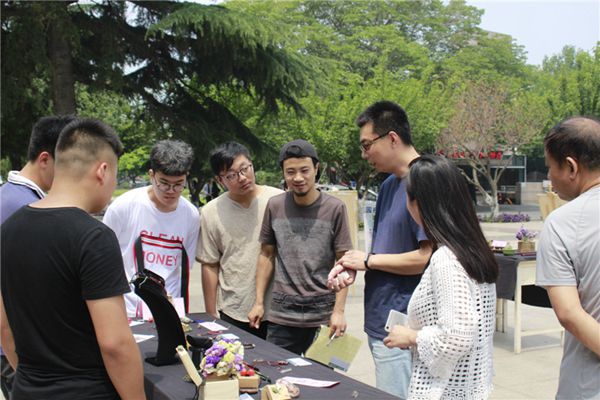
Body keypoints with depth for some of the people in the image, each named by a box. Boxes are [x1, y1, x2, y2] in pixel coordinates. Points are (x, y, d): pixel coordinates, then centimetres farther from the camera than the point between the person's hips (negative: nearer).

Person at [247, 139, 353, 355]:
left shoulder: (335, 208, -5)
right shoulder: (275, 206, 2)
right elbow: (267, 255, 10)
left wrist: (339, 311, -8)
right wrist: (259, 302, 7)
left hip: (323, 314, -2)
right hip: (281, 314, 2)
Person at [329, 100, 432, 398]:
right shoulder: (389, 184, 12)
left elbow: (426, 257, -22)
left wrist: (368, 260, -11)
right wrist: (353, 264, 2)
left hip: (400, 328, -9)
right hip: (379, 321, 9)